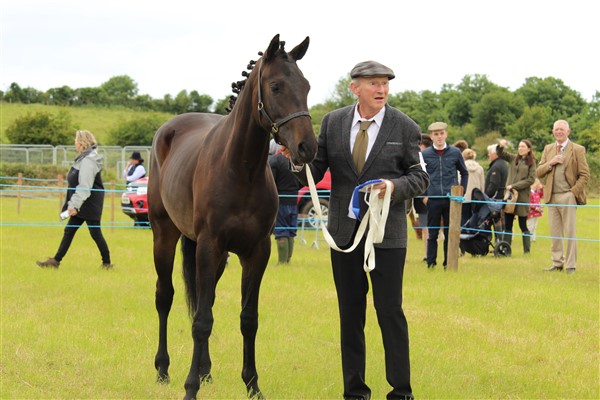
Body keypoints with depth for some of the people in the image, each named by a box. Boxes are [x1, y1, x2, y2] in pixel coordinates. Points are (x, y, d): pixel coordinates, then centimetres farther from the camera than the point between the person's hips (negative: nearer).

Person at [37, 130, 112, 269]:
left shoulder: (88, 161, -19)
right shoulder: (83, 158, 12)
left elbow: (84, 187, -25)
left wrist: (75, 205, -27)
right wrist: (73, 204, 19)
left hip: (90, 204, -10)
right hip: (82, 204, 10)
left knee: (95, 232, -2)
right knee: (69, 231, 9)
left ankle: (107, 263, 9)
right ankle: (55, 261, 10)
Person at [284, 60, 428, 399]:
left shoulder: (405, 128, -3)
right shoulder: (333, 123, 3)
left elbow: (421, 177, -1)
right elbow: (314, 173, 3)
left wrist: (395, 186, -21)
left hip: (387, 232, -3)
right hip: (344, 231, 3)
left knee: (390, 312, -2)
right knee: (350, 315, 10)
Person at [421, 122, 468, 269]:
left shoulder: (455, 153, 5)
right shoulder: (425, 154, 2)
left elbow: (464, 173, 15)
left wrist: (461, 192, 6)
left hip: (451, 200, 1)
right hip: (433, 200, -1)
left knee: (450, 233, 5)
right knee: (433, 233, 3)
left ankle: (448, 263, 11)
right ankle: (431, 263, 8)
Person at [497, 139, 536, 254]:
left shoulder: (531, 162, 0)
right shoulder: (513, 158, 11)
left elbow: (531, 180, -7)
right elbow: (501, 154, 13)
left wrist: (514, 186, -12)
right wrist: (501, 146, -10)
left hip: (522, 196, -4)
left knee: (523, 225, 1)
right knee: (507, 225, 4)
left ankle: (527, 251, 7)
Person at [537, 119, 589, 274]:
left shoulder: (577, 150, 0)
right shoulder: (548, 149, 15)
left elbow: (584, 175, -2)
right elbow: (539, 173, 11)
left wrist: (574, 192, -11)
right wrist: (551, 163, -6)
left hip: (568, 196, -5)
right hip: (551, 197, 5)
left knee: (570, 232, -5)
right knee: (555, 233, 8)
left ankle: (571, 265, -2)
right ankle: (557, 263, 14)